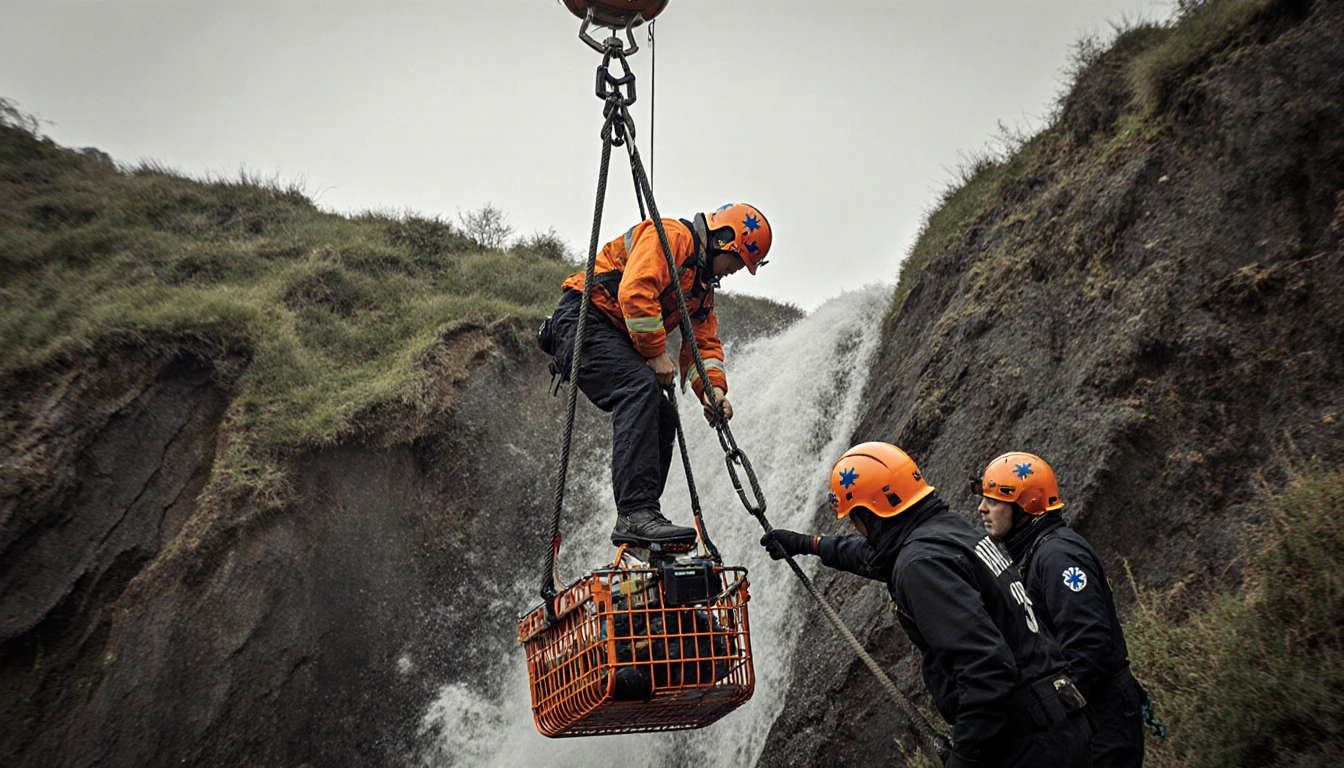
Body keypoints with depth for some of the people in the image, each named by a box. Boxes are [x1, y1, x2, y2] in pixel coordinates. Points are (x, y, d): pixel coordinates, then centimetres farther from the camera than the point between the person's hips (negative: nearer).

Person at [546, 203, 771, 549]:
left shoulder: (703, 286, 22)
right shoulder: (671, 236, -8)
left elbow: (704, 343, 15)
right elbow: (635, 290, -22)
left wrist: (713, 389, -4)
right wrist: (656, 353, -17)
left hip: (618, 341, 11)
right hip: (585, 320, -11)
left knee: (663, 418, 3)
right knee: (641, 388, -30)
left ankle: (637, 529, 7)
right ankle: (636, 514, -39)